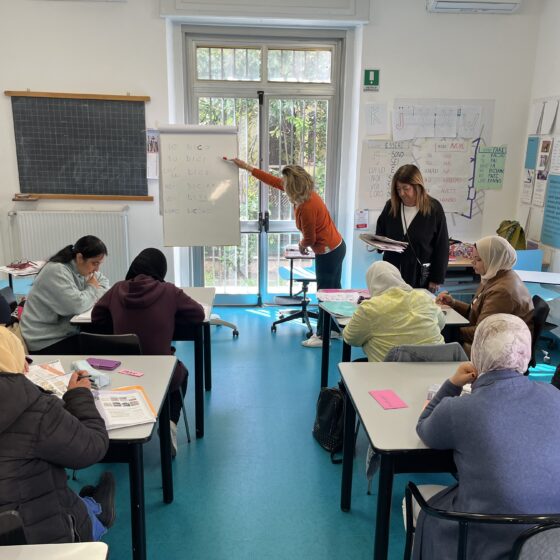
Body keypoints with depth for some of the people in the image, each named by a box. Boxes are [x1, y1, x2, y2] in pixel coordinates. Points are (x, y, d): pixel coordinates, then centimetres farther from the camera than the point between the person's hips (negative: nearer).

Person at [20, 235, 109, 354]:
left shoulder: (82, 268, 3)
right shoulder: (57, 271, -22)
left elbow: (103, 281, 17)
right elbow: (77, 305, -30)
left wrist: (97, 292, -6)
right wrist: (92, 289, -11)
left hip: (66, 330, 8)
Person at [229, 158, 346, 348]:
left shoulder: (307, 207, -28)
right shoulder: (306, 193, -1)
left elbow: (310, 239, -17)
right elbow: (273, 181, 9)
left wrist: (301, 245, 6)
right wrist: (247, 167, 13)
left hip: (328, 252, -10)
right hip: (336, 246, 10)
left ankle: (322, 336, 14)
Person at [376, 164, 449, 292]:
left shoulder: (434, 209, -7)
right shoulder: (391, 206, 2)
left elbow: (441, 247, -5)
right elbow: (379, 234, 16)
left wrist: (436, 279, -6)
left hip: (421, 276, -3)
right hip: (392, 273, 3)